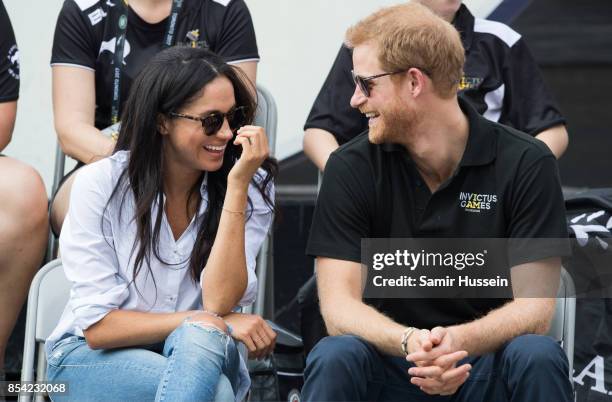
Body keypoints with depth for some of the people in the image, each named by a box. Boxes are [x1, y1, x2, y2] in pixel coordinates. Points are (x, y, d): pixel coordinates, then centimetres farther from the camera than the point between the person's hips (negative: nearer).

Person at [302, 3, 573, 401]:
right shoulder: (350, 167, -3)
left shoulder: (526, 163, -7)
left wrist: (459, 341, -33)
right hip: (392, 364, 0)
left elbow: (535, 308, -12)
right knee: (335, 358, -31)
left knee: (537, 357, -32)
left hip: (485, 366, 0)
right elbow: (339, 305, -10)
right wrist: (409, 342, -32)